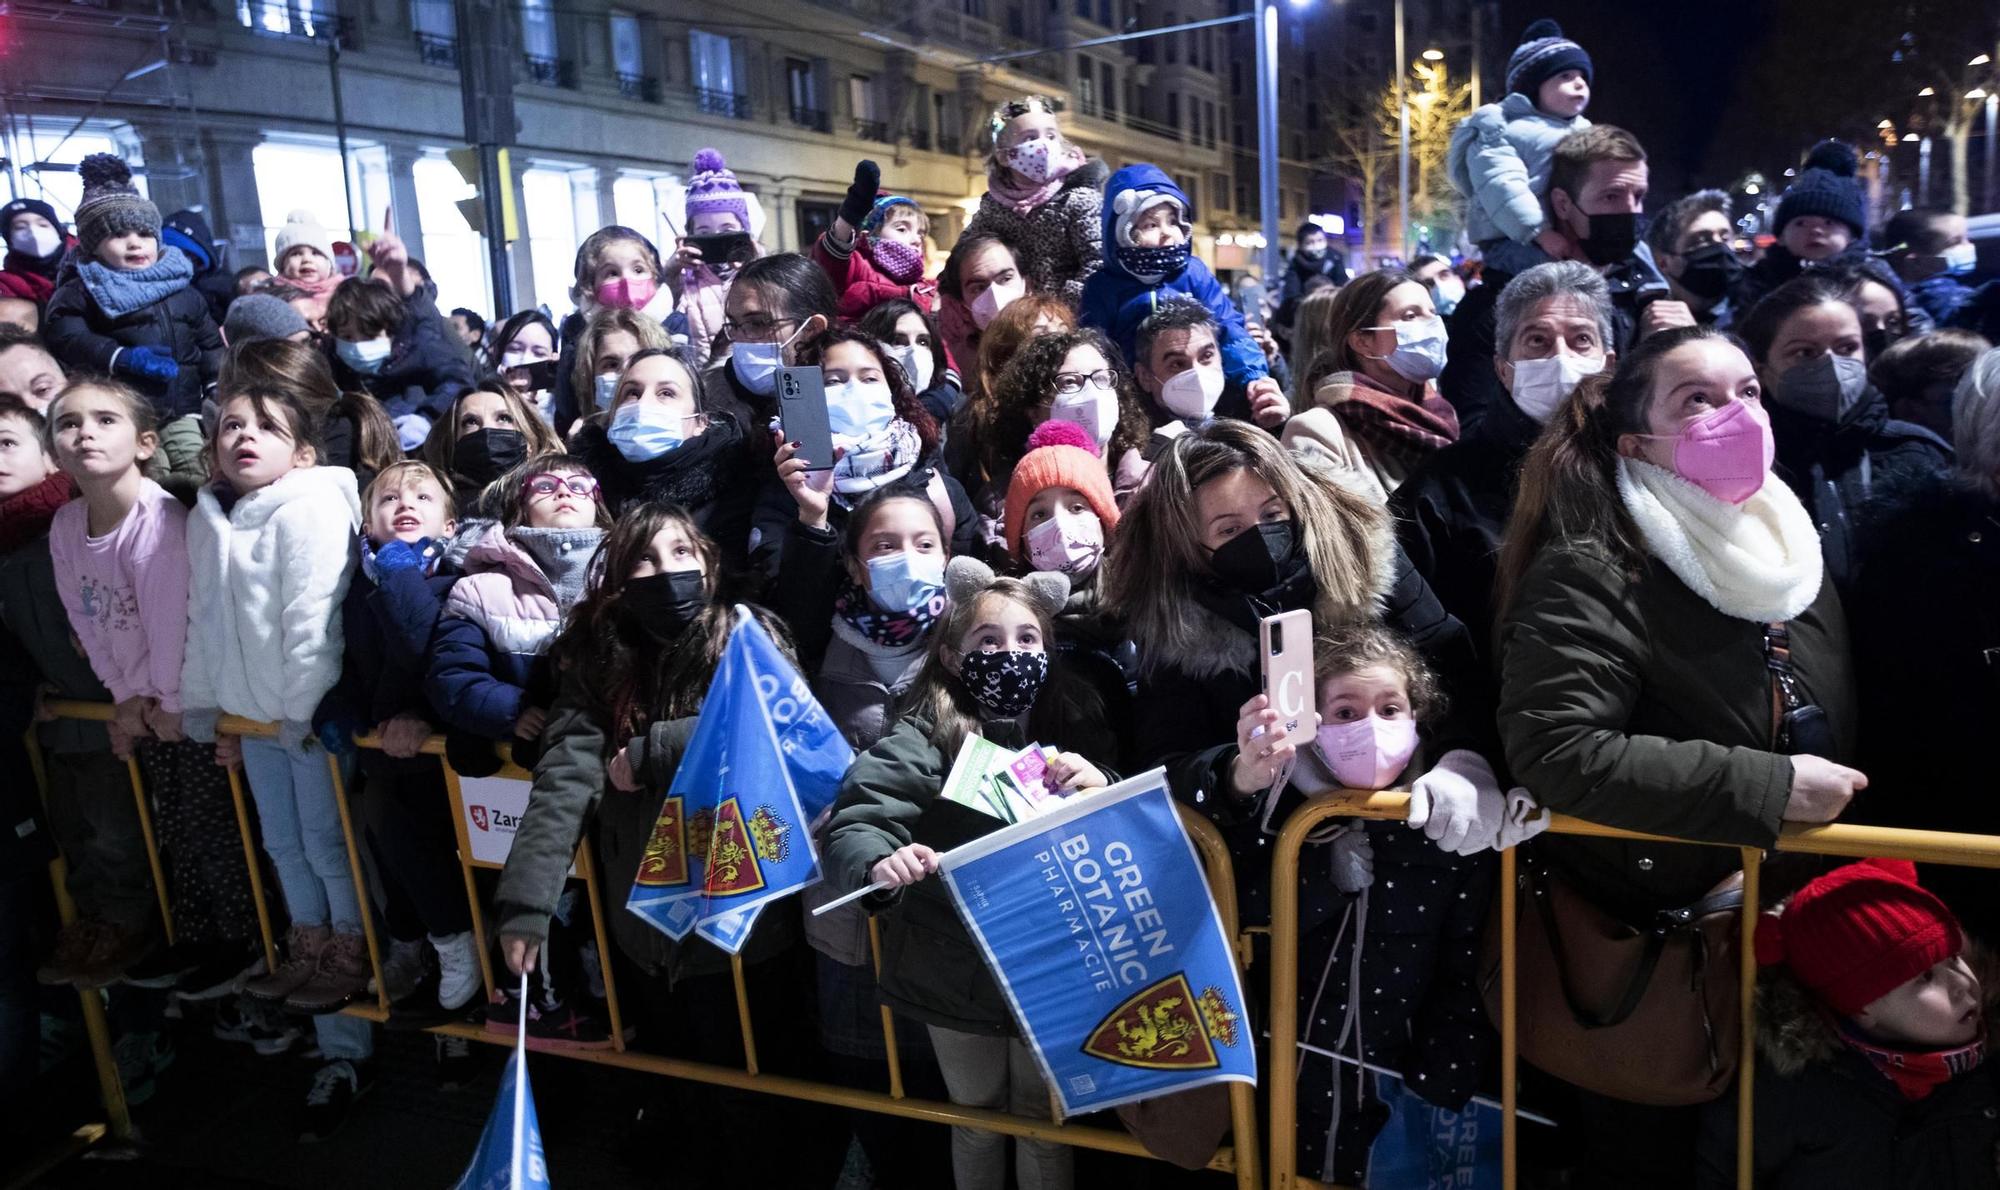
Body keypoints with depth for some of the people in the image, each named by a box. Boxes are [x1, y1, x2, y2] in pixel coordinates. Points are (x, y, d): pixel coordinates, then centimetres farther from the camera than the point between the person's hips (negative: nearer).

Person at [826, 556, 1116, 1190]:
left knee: (1043, 1122, 18)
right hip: (955, 968, -2)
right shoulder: (926, 735, -14)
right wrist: (880, 863, -48)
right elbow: (855, 822, -26)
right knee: (977, 1118, 20)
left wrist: (1104, 790, -22)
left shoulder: (1075, 721, -3)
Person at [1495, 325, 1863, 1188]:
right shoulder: (1592, 573, -19)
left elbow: (1836, 726, 20)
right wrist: (1767, 788, -27)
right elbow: (1556, 751, -31)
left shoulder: (1793, 547, 7)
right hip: (1650, 944, -7)